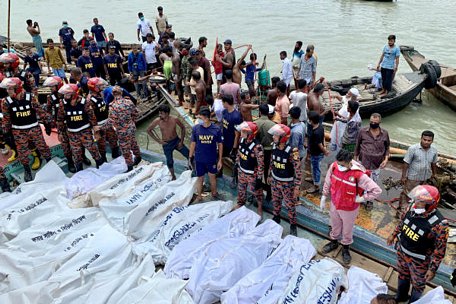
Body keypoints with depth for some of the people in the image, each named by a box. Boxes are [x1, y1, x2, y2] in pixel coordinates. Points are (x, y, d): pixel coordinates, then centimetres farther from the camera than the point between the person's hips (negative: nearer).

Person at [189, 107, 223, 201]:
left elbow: (220, 144, -5)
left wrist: (220, 160, -3)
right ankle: (199, 197, 37)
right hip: (199, 159, 0)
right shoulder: (195, 128, -13)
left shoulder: (216, 129, -15)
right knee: (200, 178, 15)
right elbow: (193, 144, -2)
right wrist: (190, 158, 1)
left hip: (212, 159, 0)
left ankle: (214, 193, 45)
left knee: (212, 177, 20)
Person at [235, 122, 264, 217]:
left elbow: (261, 164, -25)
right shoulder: (242, 139, -11)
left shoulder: (257, 147, -33)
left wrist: (259, 178, -19)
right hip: (241, 171, 7)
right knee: (241, 189, 27)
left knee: (256, 191, 17)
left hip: (252, 174, -7)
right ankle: (240, 204, 53)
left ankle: (260, 208, 42)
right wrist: (237, 163, 16)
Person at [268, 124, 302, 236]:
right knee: (275, 201, 24)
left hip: (287, 183, -5)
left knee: (290, 206, 10)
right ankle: (276, 218, 48)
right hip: (275, 181, 6)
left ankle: (293, 226, 31)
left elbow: (298, 171, -21)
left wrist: (297, 187, -19)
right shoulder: (274, 147, -8)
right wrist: (269, 176, 17)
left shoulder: (292, 151, -27)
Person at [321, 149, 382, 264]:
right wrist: (324, 197, 5)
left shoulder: (359, 175, -33)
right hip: (334, 204, 3)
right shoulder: (334, 166, -21)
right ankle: (334, 242, 55)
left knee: (347, 230, 22)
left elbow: (377, 191, -28)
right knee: (334, 225, 28)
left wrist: (361, 199, -22)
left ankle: (346, 248, 48)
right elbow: (327, 182, -2)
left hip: (349, 209, -3)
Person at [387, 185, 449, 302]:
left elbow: (440, 249, -22)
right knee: (402, 275, 30)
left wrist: (433, 269, -17)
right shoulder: (412, 207, -18)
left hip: (419, 261, -5)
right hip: (401, 251, 5)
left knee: (418, 283, 23)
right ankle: (401, 296, 58)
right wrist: (393, 235, 15)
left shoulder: (439, 224, -34)